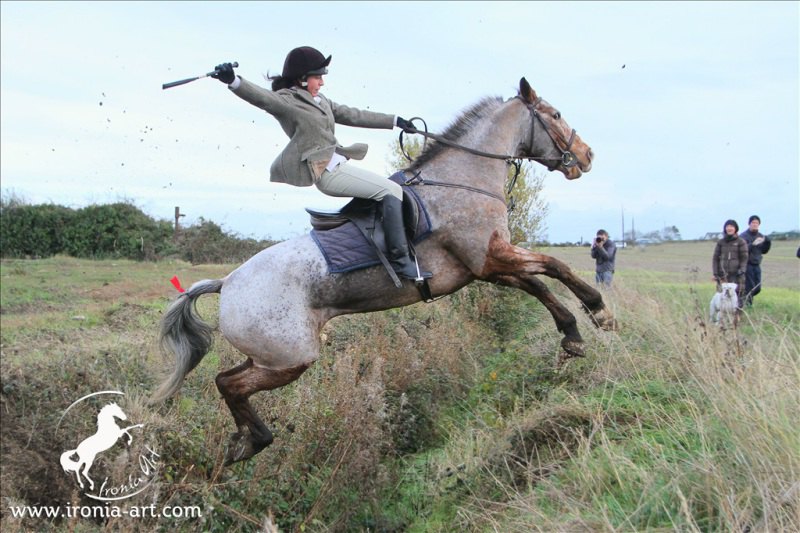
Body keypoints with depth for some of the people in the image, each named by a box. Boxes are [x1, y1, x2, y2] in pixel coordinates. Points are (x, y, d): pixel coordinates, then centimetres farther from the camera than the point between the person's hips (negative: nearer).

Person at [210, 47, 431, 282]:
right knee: (391, 191, -14)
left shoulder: (319, 100, 19)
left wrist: (394, 121, 24)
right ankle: (400, 261, -15)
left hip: (336, 164, 10)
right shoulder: (286, 100, -7)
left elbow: (353, 115, 23)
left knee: (391, 189, 19)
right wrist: (233, 81, -47)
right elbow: (262, 96, -26)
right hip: (327, 171, -10)